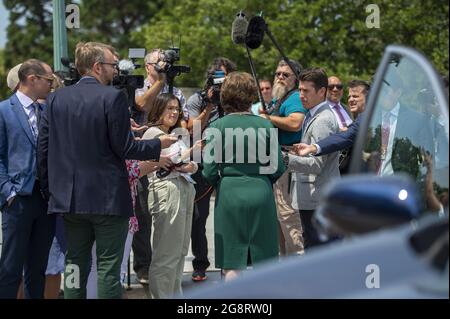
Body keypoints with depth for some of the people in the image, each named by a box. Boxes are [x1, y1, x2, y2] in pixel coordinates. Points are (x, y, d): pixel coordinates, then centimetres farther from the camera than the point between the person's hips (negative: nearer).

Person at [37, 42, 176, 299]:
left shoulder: (56, 99, 5)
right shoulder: (113, 97, -10)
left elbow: (43, 148, 6)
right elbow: (124, 147, -12)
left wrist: (49, 188, 15)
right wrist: (158, 145, 4)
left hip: (69, 198, 5)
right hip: (109, 198, -5)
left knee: (75, 264, 11)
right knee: (109, 268, 0)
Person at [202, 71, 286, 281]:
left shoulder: (218, 127, -6)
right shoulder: (264, 125, -3)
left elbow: (210, 171, -7)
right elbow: (278, 168, -2)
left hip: (229, 194, -1)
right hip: (261, 193, 1)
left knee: (231, 264, 3)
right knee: (263, 262, 10)